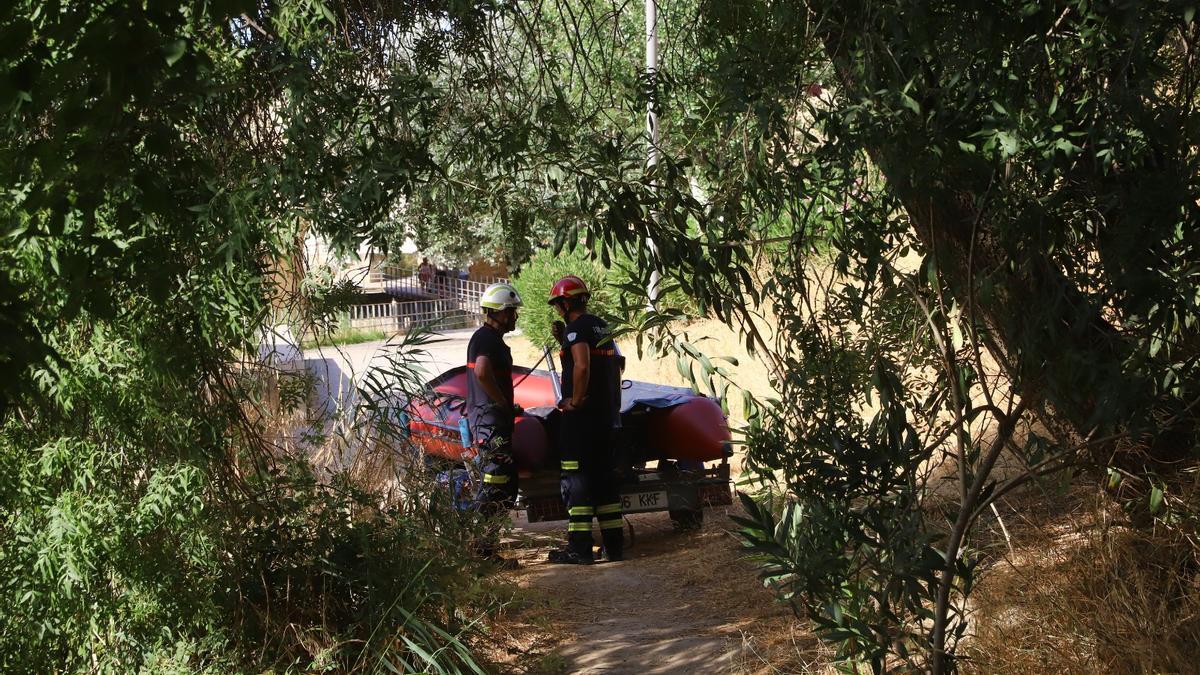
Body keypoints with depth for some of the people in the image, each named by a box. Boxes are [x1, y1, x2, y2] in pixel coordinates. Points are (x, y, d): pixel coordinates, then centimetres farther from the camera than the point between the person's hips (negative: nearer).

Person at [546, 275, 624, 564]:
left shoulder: (577, 328, -13)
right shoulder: (602, 327, 16)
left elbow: (582, 366, -26)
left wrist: (575, 400, -18)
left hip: (581, 413, -9)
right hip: (607, 411, 9)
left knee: (575, 478, -4)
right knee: (604, 473, 14)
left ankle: (579, 548, -5)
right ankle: (613, 544, 16)